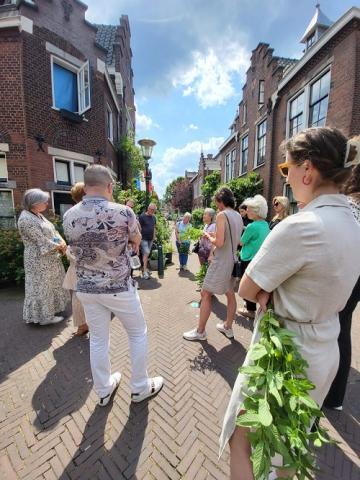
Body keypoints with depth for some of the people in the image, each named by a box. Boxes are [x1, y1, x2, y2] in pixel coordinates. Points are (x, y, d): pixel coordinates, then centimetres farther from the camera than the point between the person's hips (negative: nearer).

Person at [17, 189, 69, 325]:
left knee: (50, 285, 20)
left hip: (50, 258, 10)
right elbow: (42, 241, -24)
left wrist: (62, 242, -9)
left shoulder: (38, 215, 8)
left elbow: (52, 231, 9)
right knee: (42, 287, 5)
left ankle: (50, 310, 37)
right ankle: (44, 316, 21)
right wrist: (59, 246, -12)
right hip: (39, 260, -10)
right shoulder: (26, 219, -21)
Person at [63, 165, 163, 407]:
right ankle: (140, 387, 34)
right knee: (138, 333, 18)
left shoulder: (69, 216, -4)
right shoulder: (123, 212, -18)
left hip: (86, 288, 5)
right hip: (119, 287, -4)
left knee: (98, 339, 20)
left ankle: (104, 391, 41)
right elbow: (137, 240, 0)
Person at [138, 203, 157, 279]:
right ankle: (145, 271, -8)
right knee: (146, 253, -13)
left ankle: (144, 268, 23)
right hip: (144, 238, -6)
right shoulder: (142, 216, -9)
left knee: (146, 254, 12)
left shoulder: (154, 217, 11)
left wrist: (154, 237, 14)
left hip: (150, 239, 6)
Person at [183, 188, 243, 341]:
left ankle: (200, 331, 15)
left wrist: (209, 236, -4)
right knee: (230, 294, 17)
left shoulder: (222, 215, -15)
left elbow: (219, 243, -23)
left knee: (205, 294, 3)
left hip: (221, 262, -9)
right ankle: (228, 327, 34)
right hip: (232, 260, 9)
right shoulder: (238, 216, 9)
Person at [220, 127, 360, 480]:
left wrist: (263, 292, -1)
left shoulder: (300, 226, -28)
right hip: (324, 352, 8)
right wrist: (270, 291, -9)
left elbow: (246, 289, -19)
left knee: (241, 446, 17)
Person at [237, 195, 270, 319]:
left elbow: (241, 242, -9)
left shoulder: (252, 226, -21)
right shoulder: (265, 225, 3)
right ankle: (250, 304, 38)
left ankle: (251, 310, 20)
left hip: (249, 260, -8)